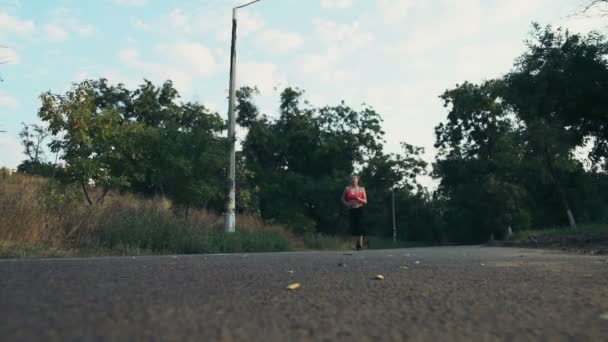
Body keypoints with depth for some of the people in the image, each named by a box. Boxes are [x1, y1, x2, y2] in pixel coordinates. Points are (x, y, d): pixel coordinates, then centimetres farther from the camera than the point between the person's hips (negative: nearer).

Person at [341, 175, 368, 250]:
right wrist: (347, 203, -7)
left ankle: (360, 244, -3)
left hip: (360, 209, -1)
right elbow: (343, 199, 13)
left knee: (360, 226, -9)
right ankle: (356, 244, 7)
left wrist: (358, 199, -13)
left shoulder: (362, 189, 6)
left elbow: (365, 201, 5)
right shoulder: (347, 189, 6)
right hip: (351, 210, 1)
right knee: (353, 227, -2)